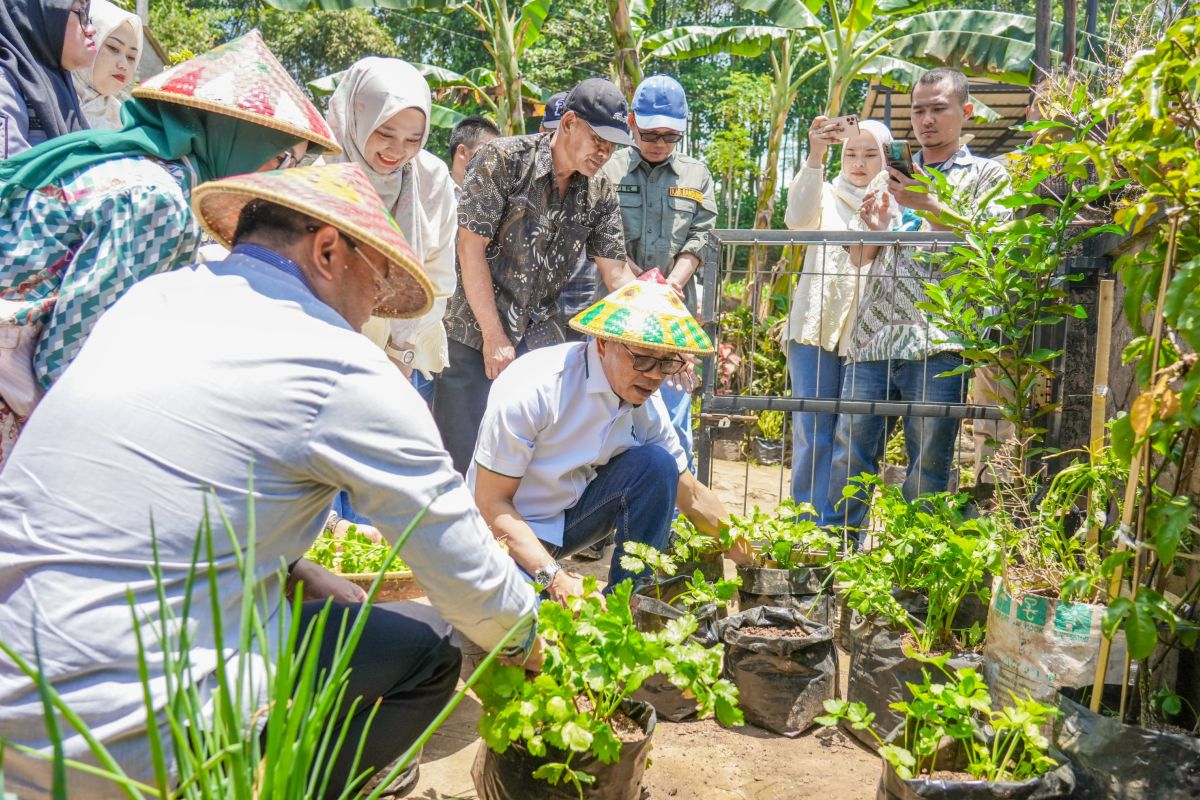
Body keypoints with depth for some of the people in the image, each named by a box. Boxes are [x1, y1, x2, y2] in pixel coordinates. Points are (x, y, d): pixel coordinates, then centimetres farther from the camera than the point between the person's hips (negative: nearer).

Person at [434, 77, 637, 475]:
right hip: (476, 332, -5)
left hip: (540, 338, 5)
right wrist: (494, 336, -14)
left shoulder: (599, 194, 4)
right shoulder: (503, 159, -11)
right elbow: (471, 248, -13)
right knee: (461, 455, -2)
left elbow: (616, 270, 3)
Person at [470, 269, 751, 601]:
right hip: (509, 532, -6)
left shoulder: (647, 406, -9)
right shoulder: (531, 389, -28)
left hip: (572, 516, 6)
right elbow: (491, 502, -23)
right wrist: (555, 578, -31)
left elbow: (691, 495, 5)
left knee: (656, 464, -16)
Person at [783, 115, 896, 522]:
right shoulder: (826, 195, 11)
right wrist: (815, 157, -24)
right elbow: (798, 218, -13)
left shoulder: (896, 204, 12)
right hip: (817, 326, 0)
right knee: (813, 431, -1)